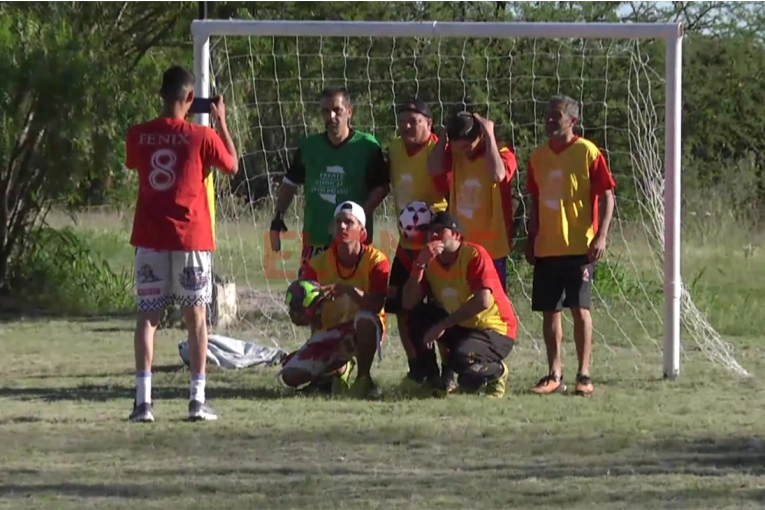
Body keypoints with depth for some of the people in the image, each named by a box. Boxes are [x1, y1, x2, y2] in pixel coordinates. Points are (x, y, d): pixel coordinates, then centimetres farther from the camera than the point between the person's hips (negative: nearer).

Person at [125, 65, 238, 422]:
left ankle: (143, 400, -5)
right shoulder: (201, 136, -8)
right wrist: (221, 121, 17)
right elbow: (232, 165, 9)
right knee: (196, 317, 7)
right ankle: (198, 399, 3)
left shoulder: (138, 136, -1)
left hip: (150, 238, 2)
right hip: (191, 237, -2)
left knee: (148, 316, 4)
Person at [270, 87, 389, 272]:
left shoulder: (367, 146, -4)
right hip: (315, 236, 3)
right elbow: (290, 183, 18)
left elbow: (381, 187, -3)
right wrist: (278, 218, 9)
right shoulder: (309, 146, 8)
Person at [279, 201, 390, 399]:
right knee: (291, 375, -16)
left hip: (364, 331, -4)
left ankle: (363, 378, -18)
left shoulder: (376, 260, -13)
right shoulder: (318, 263, -4)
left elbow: (376, 304, -28)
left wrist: (349, 290, -43)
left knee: (366, 317, -41)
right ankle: (336, 369, 18)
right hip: (329, 332, 4)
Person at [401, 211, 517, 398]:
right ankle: (433, 380, -3)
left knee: (462, 360, -35)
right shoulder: (430, 261, 0)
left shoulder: (474, 255, -18)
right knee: (417, 317, -13)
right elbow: (408, 304, -11)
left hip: (496, 330, -7)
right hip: (460, 327, 7)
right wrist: (420, 265, -22)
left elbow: (483, 301, -30)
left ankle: (497, 371, 0)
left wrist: (443, 325, -27)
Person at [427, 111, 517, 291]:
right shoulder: (455, 153, 3)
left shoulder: (500, 153, -10)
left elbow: (497, 175, -32)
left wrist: (489, 135, -25)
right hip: (459, 246, 5)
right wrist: (445, 136, -11)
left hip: (492, 248, -5)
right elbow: (434, 168, -14)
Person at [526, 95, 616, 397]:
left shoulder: (587, 153, -6)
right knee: (549, 311, 6)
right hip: (546, 248, 6)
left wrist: (601, 236, -15)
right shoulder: (538, 157, 10)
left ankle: (584, 375, -1)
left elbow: (607, 196, -7)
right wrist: (531, 241, 14)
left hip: (579, 247, -5)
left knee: (580, 308, -6)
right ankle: (554, 375, 12)